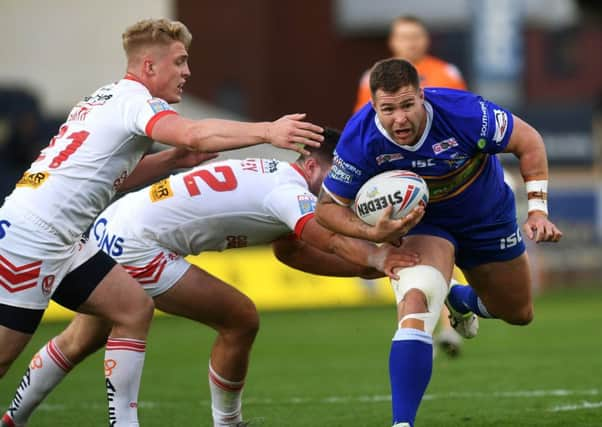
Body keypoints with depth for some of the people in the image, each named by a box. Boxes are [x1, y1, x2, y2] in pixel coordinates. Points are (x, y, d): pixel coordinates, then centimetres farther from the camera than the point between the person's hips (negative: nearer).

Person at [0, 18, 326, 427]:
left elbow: (113, 176, 25)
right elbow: (193, 134, -30)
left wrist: (173, 159, 12)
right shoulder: (133, 99, -11)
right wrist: (268, 131, -33)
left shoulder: (107, 99, 18)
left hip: (58, 243, 10)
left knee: (133, 307, 6)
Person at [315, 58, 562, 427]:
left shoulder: (461, 111, -35)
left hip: (488, 217, 2)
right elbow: (328, 206, -19)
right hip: (420, 225, -2)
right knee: (415, 303, -32)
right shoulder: (360, 138, -31)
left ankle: (461, 300, 55)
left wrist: (538, 210, -23)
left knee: (519, 314, 19)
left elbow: (528, 141, -20)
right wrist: (373, 233, -37)